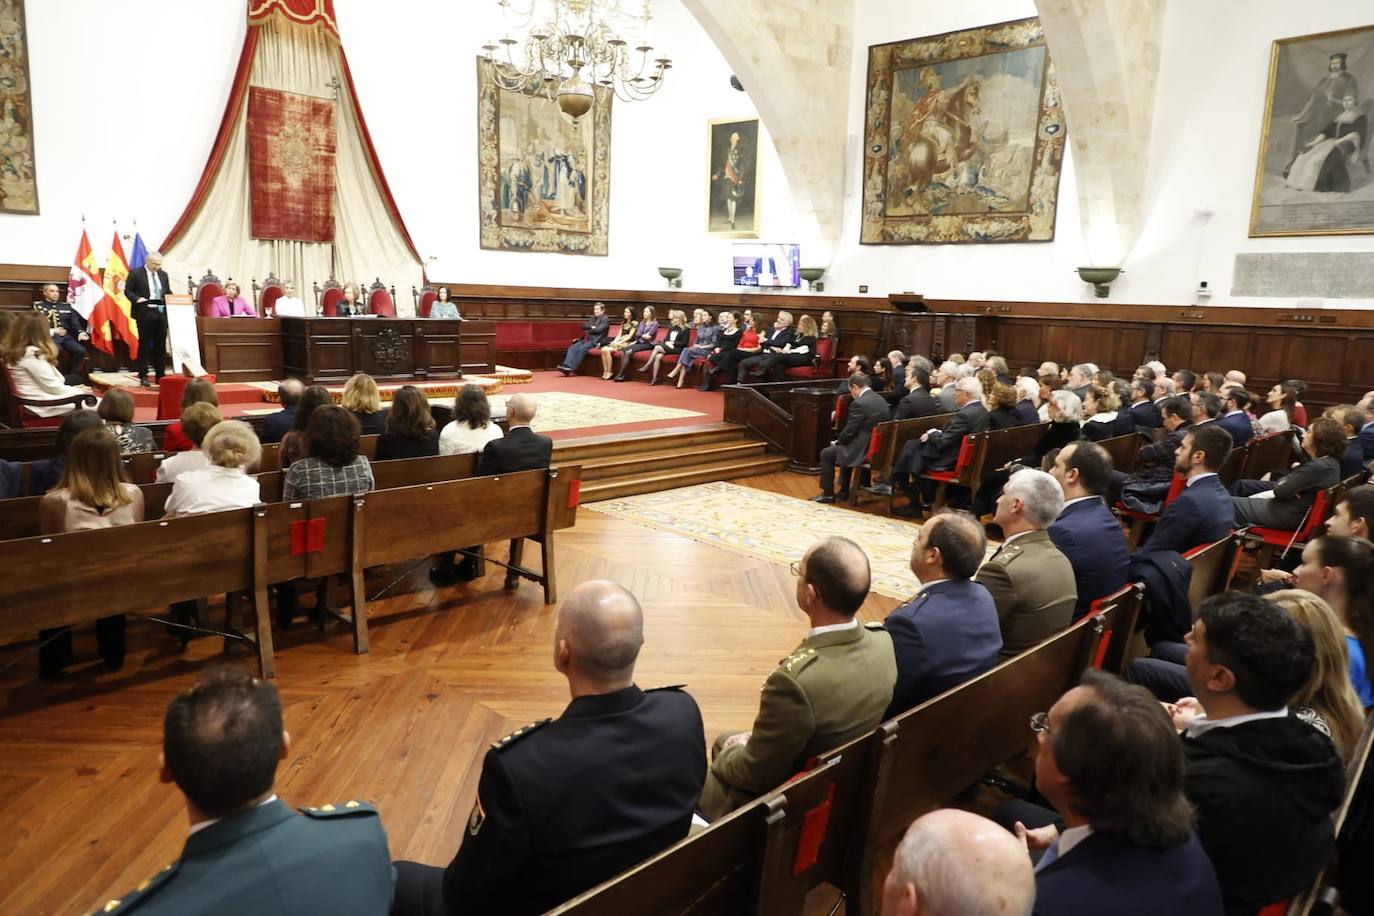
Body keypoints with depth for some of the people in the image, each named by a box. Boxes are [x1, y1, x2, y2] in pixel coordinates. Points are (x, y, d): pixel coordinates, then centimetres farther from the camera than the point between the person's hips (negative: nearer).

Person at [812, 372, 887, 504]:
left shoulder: (859, 403, -19)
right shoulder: (881, 400, 7)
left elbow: (849, 432, -16)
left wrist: (837, 442, 5)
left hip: (863, 451, -9)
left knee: (826, 453, 8)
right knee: (844, 447, 33)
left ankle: (828, 493, 16)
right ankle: (844, 491, 35)